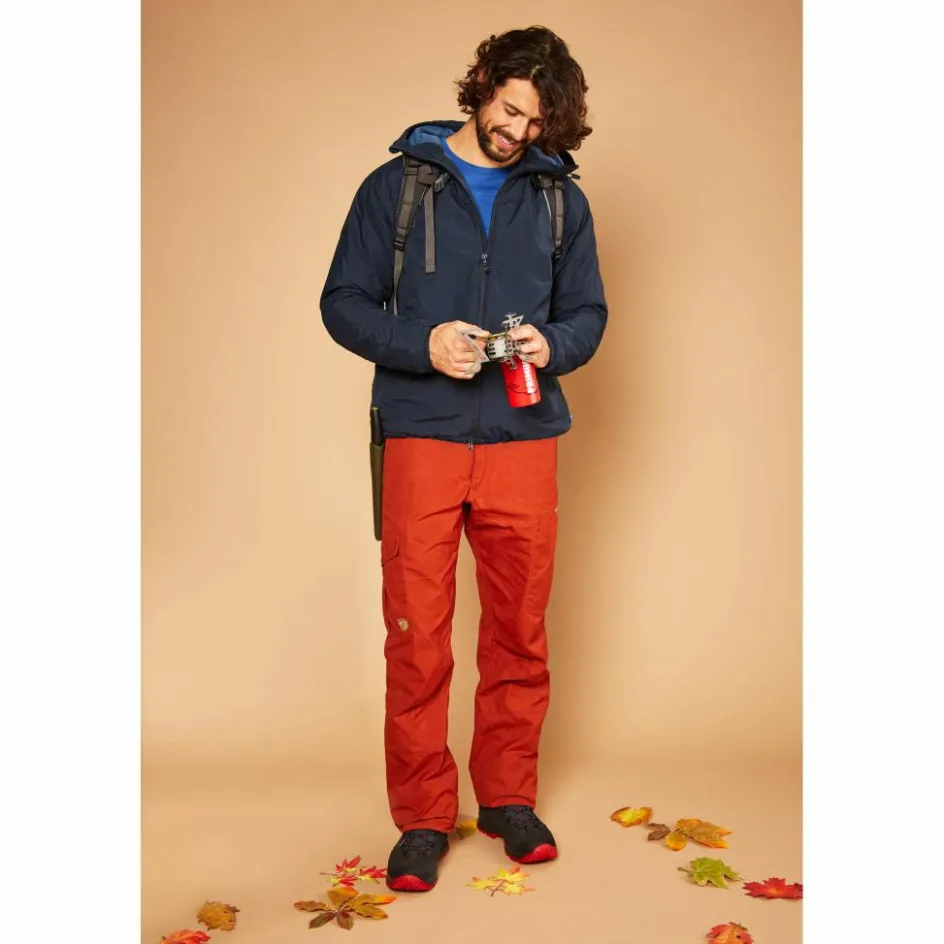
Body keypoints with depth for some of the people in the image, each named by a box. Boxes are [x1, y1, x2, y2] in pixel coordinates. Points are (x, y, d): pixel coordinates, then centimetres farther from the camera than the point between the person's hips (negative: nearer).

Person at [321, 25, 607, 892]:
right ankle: (422, 817, 15)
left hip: (524, 440, 2)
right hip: (421, 437, -2)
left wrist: (553, 344, -10)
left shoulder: (560, 198, 11)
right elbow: (344, 302, 3)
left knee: (520, 631, 9)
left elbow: (589, 311, 13)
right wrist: (422, 345, -15)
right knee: (417, 636, 0)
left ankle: (509, 795, 27)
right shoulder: (397, 185, 5)